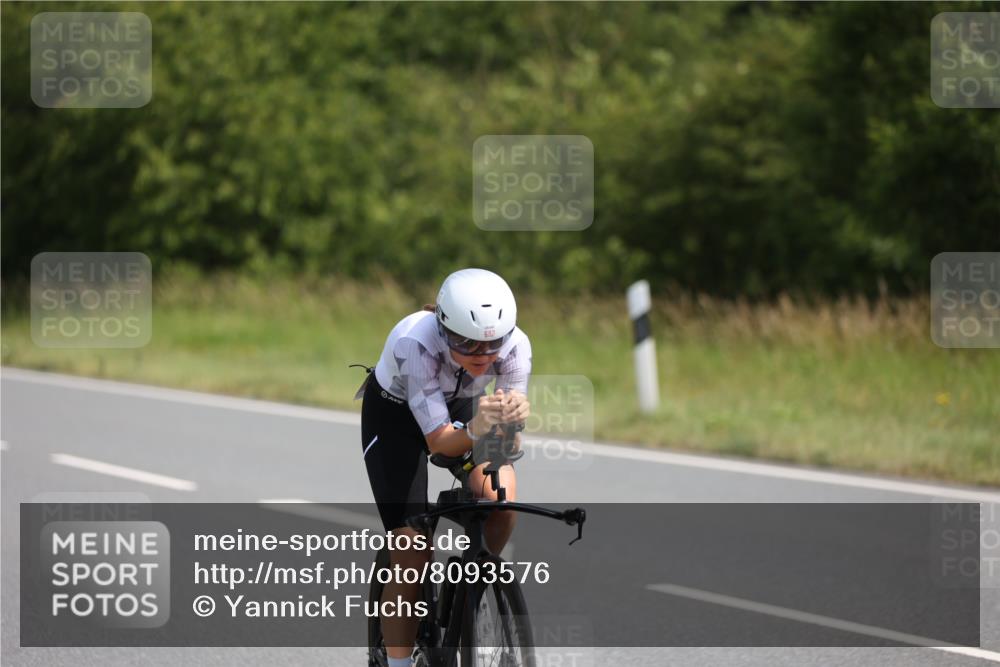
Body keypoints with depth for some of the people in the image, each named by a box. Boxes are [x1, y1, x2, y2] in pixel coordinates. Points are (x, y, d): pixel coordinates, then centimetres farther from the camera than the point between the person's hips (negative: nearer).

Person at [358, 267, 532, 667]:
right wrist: (476, 430, -57)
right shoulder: (415, 343, -38)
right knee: (412, 554, -11)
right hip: (394, 415, -3)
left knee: (500, 497, -27)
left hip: (461, 408, 3)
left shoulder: (515, 345, -29)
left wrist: (513, 420, -49)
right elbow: (438, 440, -36)